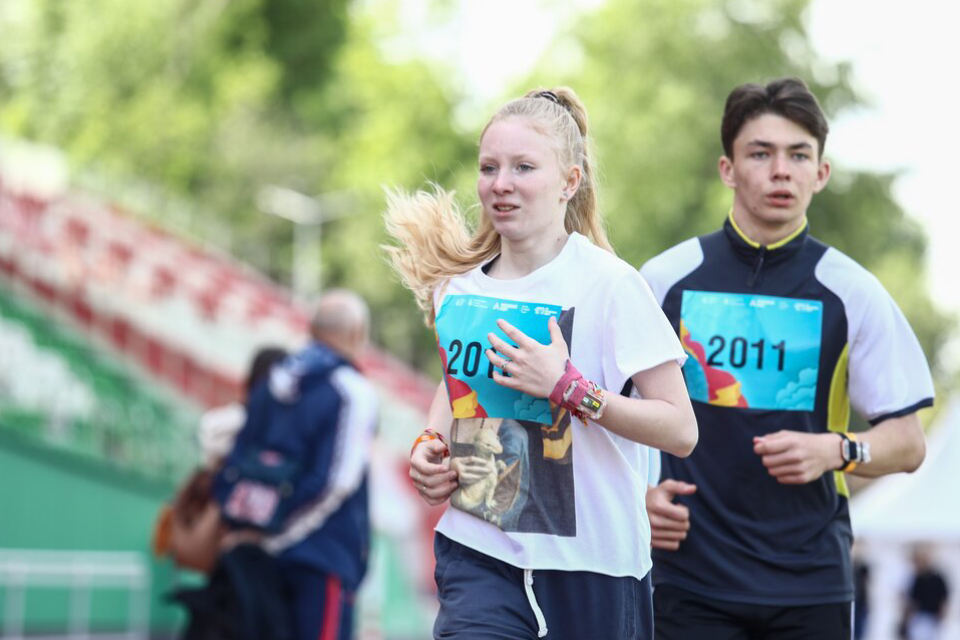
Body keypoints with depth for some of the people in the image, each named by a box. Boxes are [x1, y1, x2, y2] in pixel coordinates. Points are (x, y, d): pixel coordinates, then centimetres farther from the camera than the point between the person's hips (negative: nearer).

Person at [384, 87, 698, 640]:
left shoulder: (610, 284, -9)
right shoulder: (456, 287, 6)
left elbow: (680, 430, -12)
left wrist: (569, 388, -21)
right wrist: (431, 443, 8)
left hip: (591, 560, -3)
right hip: (479, 555, 3)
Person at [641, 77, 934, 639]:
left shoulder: (853, 291, 3)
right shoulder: (665, 278, 5)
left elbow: (908, 442, 4)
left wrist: (837, 450, -15)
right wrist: (639, 492, -3)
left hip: (811, 583, 0)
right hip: (691, 570, 0)